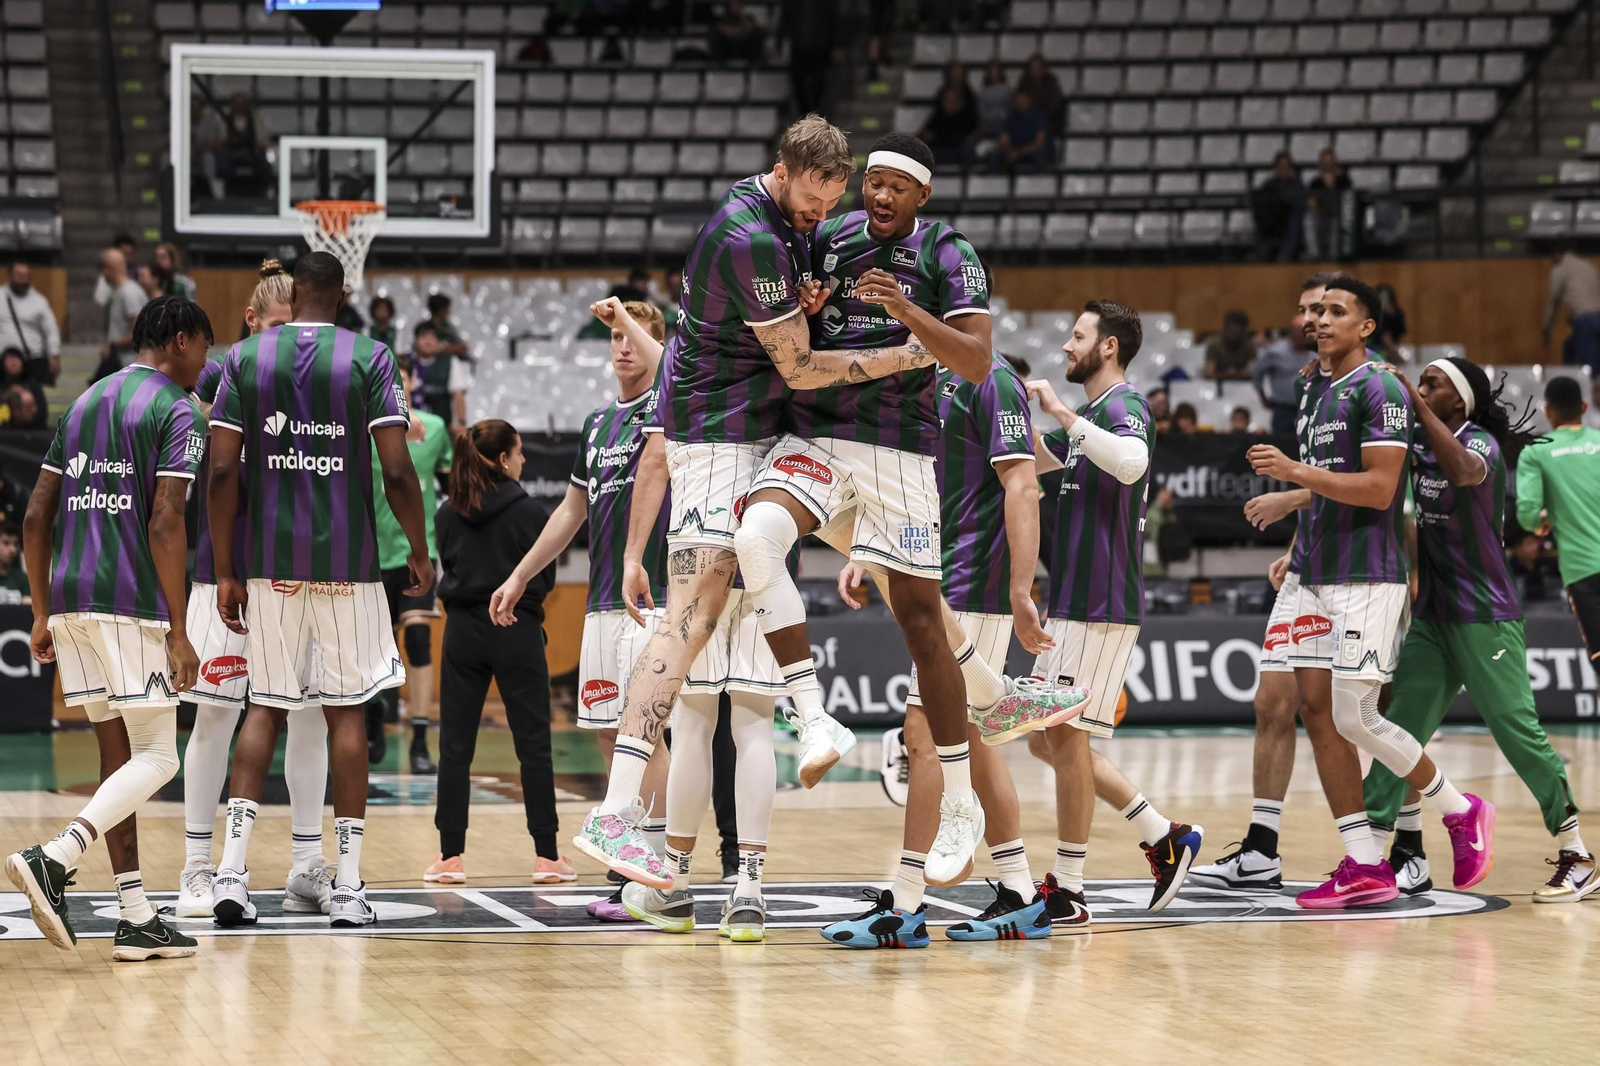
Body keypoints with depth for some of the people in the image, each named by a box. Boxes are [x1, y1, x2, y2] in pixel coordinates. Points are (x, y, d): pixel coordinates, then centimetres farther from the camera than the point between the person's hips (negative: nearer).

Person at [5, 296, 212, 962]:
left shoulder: (84, 404, 19)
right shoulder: (176, 411, -5)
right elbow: (166, 525, -15)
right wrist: (178, 630, -13)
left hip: (71, 600, 8)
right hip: (131, 601, -8)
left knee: (117, 753, 10)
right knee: (155, 757, -3)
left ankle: (135, 920, 7)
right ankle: (54, 858, -23)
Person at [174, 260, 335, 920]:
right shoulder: (222, 378, -3)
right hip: (227, 571, -3)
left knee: (312, 712, 3)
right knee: (216, 713, -1)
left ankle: (308, 869, 11)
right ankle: (197, 867, 7)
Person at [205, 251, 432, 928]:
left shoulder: (245, 357, 3)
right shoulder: (369, 358, -2)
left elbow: (222, 472, -2)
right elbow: (396, 470, -9)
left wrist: (225, 571, 4)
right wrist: (419, 552, 4)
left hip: (270, 560, 2)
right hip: (347, 560, -2)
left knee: (266, 707, 10)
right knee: (346, 712, 4)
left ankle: (232, 869, -2)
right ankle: (348, 886, 4)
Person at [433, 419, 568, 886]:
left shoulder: (449, 513, 1)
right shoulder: (528, 511, -9)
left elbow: (447, 571, 9)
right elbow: (545, 579, -2)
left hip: (463, 632, 3)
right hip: (517, 631, -3)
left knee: (455, 746, 6)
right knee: (533, 745, 3)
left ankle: (451, 856, 4)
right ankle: (546, 856, 4)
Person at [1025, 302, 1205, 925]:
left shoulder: (1124, 407, -12)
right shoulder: (1094, 413, 18)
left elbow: (1131, 462, -36)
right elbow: (1042, 460, 37)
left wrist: (1062, 412, -31)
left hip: (1100, 604, -10)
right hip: (1071, 599, 10)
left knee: (1066, 735, -7)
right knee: (1056, 737, 11)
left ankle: (1067, 892, -3)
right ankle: (1164, 837, 18)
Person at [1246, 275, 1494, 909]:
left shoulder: (1380, 389, -10)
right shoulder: (1324, 395, 18)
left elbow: (1379, 488, -19)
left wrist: (1296, 472, -19)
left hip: (1368, 578, -9)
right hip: (1320, 578, 9)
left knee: (1355, 717, -12)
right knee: (1317, 709, 1)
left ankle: (1462, 813, 8)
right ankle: (1364, 868, 2)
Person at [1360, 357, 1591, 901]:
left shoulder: (1481, 441, -12)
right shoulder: (1420, 448, 10)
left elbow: (1464, 470, -35)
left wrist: (1418, 407, -32)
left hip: (1484, 616, -7)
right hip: (1432, 616, 7)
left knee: (1517, 731, -7)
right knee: (1401, 728, 0)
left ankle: (1577, 856, 3)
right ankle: (1408, 856, 3)